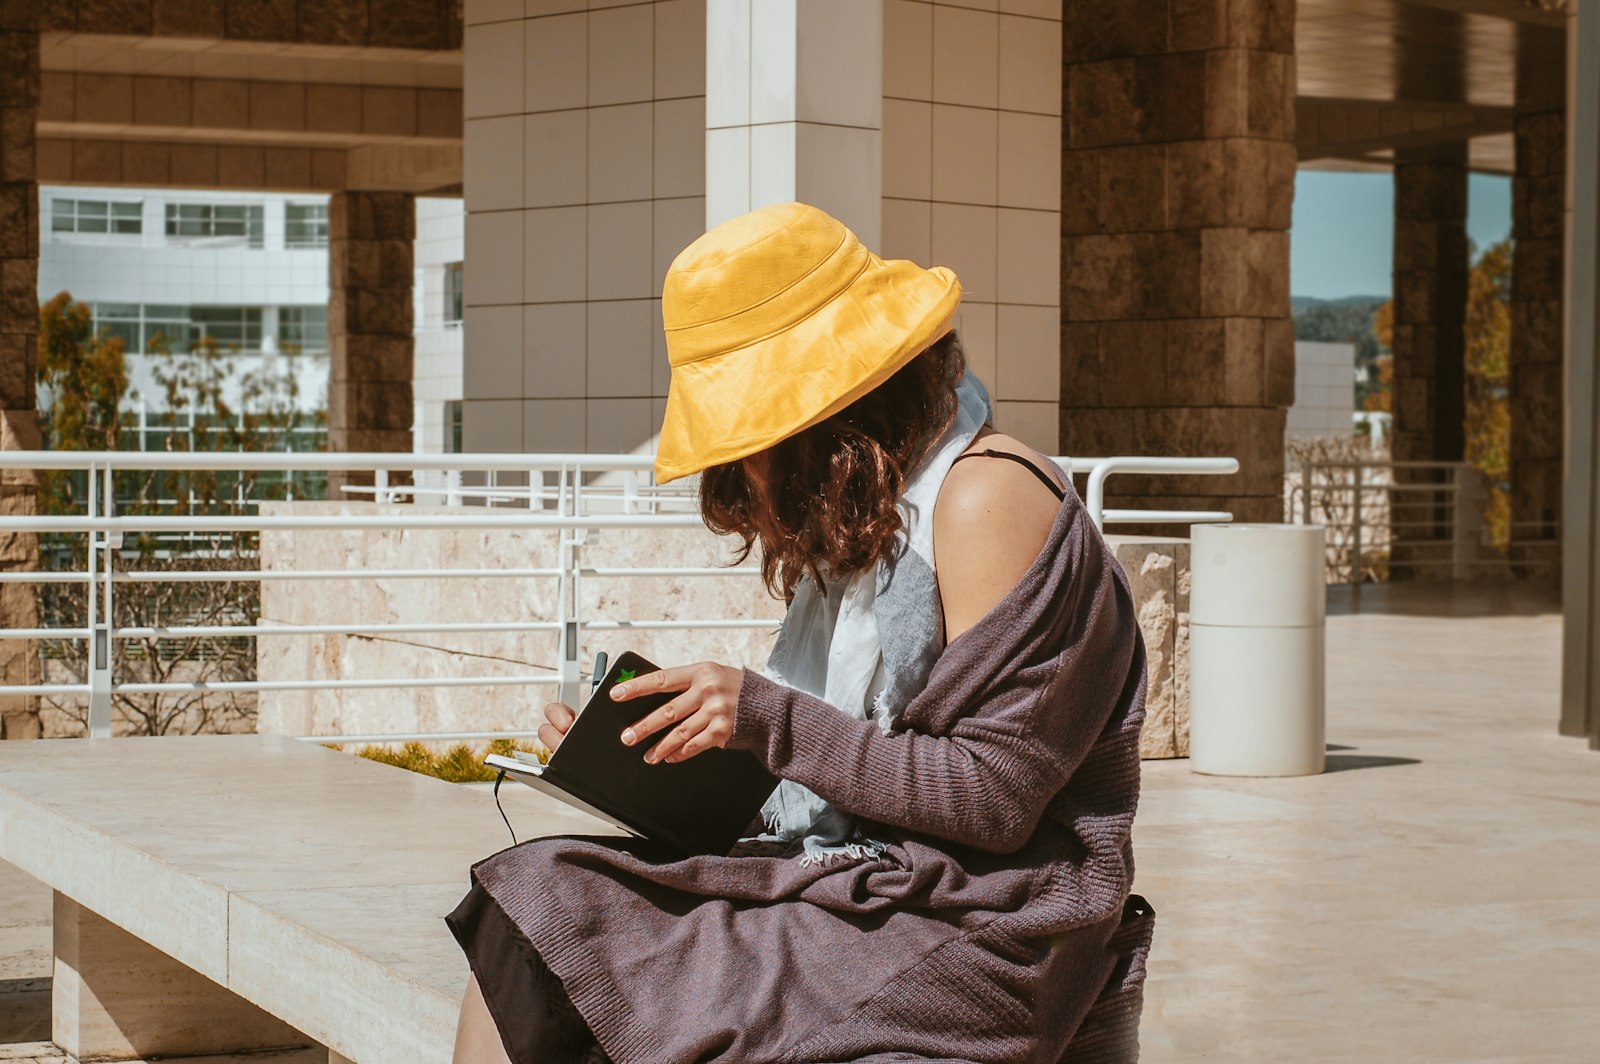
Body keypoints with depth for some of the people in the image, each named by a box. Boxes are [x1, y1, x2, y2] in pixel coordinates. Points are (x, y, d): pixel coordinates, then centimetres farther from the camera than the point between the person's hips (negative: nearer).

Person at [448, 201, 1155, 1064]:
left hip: (968, 934, -8)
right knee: (529, 905, -8)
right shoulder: (865, 518, 17)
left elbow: (998, 799, -16)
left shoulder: (988, 497, -11)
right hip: (855, 890, 8)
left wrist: (774, 721, -18)